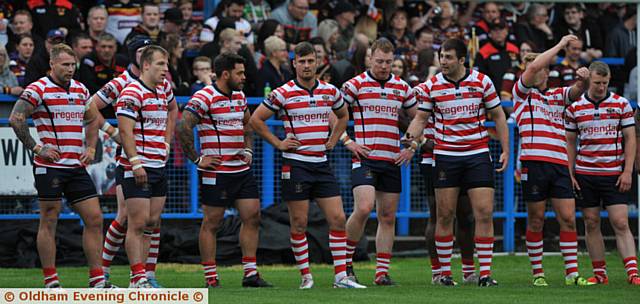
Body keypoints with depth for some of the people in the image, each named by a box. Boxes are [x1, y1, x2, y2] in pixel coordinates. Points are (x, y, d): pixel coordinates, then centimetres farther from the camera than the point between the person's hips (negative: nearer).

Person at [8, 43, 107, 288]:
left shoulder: (81, 90, 13)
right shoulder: (38, 89, -8)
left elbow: (91, 121, 28)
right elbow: (16, 119, -16)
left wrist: (90, 148, 13)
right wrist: (36, 148, -17)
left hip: (77, 167, 7)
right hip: (50, 166, -7)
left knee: (94, 219, 2)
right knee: (49, 222, -1)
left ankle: (97, 279, 6)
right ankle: (50, 282, 3)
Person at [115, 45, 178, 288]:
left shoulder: (163, 90, 12)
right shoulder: (132, 93, -13)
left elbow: (173, 109, 34)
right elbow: (125, 131, -20)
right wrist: (135, 163, -26)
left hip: (158, 166, 8)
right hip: (137, 168, -8)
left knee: (153, 222, 8)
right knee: (138, 224, -9)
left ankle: (146, 275, 12)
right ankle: (137, 277, -10)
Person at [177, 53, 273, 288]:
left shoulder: (239, 96, 13)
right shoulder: (204, 98, -13)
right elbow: (182, 128, -19)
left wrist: (248, 149, 15)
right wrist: (197, 159, -16)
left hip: (242, 170, 8)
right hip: (216, 171, -8)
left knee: (252, 217, 4)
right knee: (212, 223, -1)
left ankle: (250, 274, 9)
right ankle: (210, 278, 2)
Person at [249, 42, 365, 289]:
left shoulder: (330, 91, 8)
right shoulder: (283, 93, -5)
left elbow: (343, 115, 28)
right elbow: (256, 120, -1)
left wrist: (333, 140, 13)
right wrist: (277, 143, -4)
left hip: (322, 164, 4)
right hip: (296, 164, -4)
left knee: (338, 219, -2)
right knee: (299, 224, -1)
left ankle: (341, 277, 0)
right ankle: (305, 275, 9)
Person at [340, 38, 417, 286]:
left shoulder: (402, 87, 11)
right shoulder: (356, 85, -2)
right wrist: (347, 141, -6)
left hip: (392, 161, 4)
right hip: (364, 158, -4)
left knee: (387, 217, 4)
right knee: (363, 208, -19)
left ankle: (382, 272, 7)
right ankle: (345, 260, -1)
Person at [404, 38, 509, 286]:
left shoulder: (482, 81, 0)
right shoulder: (430, 87, 0)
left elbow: (498, 116, 7)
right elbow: (421, 118, 7)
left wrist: (505, 150, 1)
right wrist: (411, 136, -15)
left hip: (478, 155, 0)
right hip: (446, 156, 0)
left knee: (484, 214, -7)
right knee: (445, 215, 0)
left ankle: (485, 273, -5)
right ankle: (444, 272, 10)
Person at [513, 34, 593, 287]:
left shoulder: (558, 95, 20)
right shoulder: (522, 93, 7)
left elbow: (576, 92, 2)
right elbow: (532, 68, -8)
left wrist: (583, 80, -21)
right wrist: (560, 45, -4)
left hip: (559, 164, 4)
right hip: (533, 164, -4)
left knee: (568, 218, -2)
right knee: (536, 220, 1)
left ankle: (572, 273, 0)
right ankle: (537, 273, 8)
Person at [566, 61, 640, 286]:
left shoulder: (621, 104, 2)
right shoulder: (575, 107, 4)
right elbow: (570, 143, 11)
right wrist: (570, 173, 3)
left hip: (614, 175, -2)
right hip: (585, 174, 2)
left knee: (621, 223, -9)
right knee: (591, 224, 3)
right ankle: (600, 274, 9)